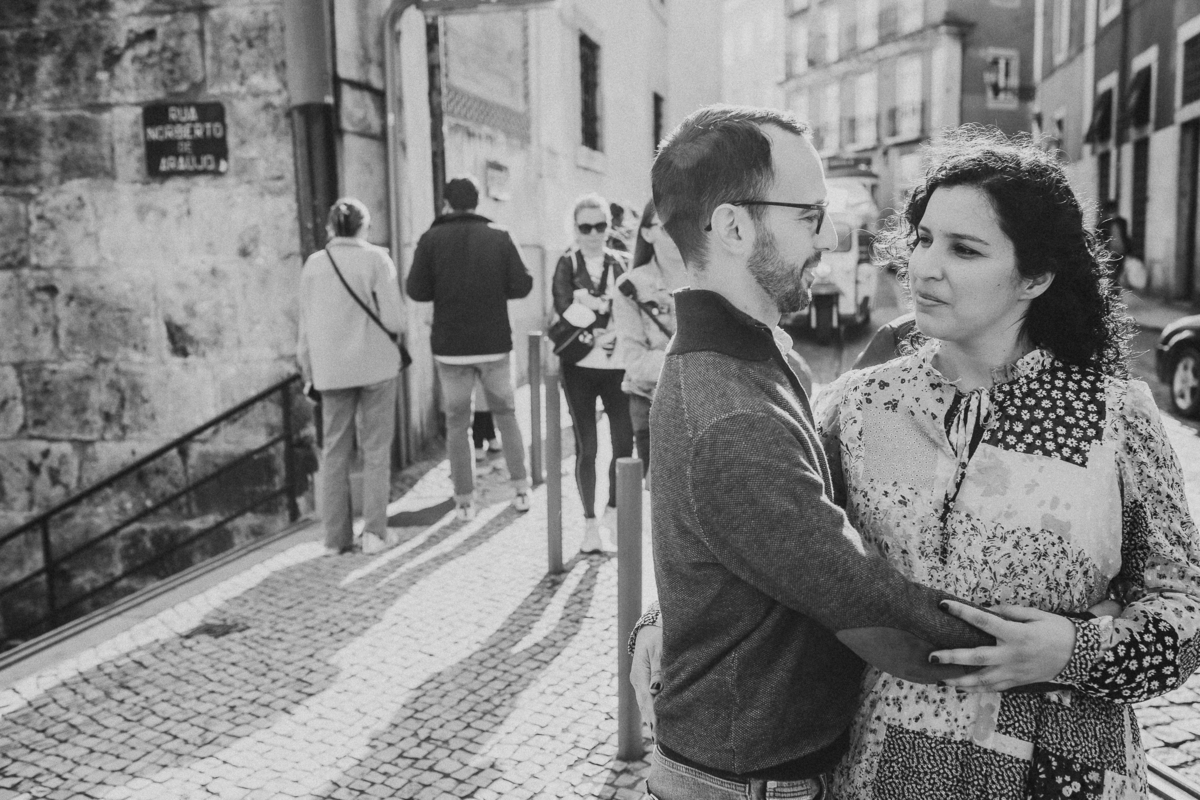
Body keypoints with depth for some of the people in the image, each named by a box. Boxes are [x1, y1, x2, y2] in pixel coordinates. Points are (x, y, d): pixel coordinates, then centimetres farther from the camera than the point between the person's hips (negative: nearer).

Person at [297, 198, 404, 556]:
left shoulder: (313, 265, 3)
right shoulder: (376, 260, -7)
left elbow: (306, 327, 6)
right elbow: (394, 321, -12)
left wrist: (307, 371, 16)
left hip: (332, 369, 3)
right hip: (375, 365, -3)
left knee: (335, 451, 10)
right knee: (376, 449, 7)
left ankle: (336, 536, 11)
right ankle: (373, 530, 1)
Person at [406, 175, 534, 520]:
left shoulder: (431, 239, -4)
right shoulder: (499, 236, -2)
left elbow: (416, 291, -8)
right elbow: (521, 285, -6)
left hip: (450, 346, -1)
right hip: (495, 343, 1)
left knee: (457, 421, 8)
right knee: (506, 414, 16)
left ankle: (465, 500, 9)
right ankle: (521, 488, 14)